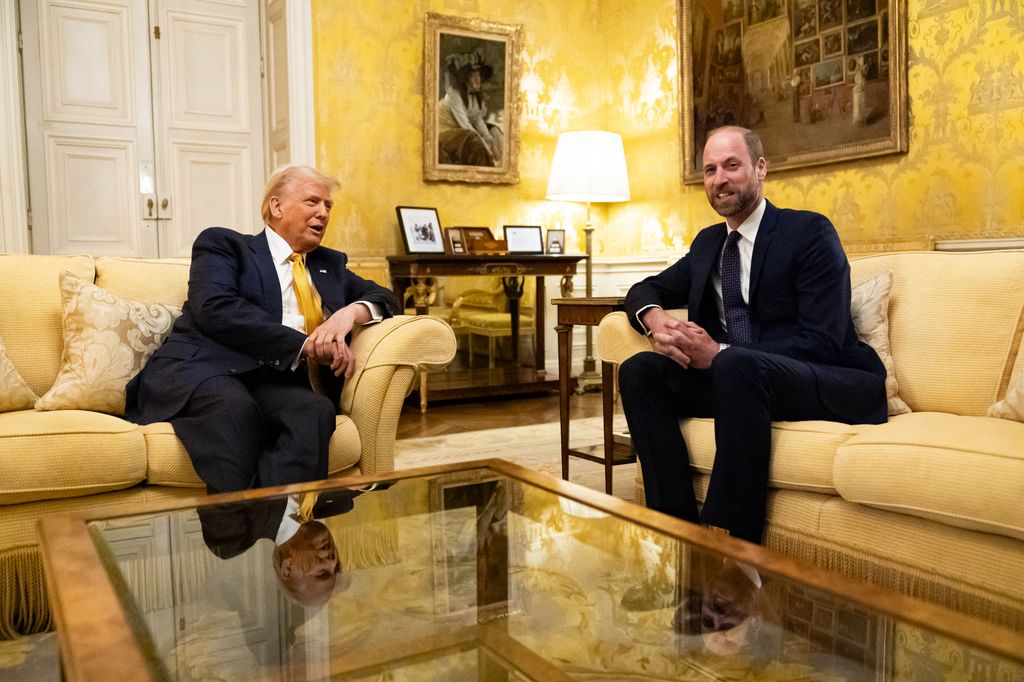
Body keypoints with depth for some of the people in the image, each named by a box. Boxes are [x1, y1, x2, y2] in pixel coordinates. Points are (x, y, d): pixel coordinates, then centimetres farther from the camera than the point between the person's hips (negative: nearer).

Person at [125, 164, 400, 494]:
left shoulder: (330, 264, 28)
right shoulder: (223, 244, 12)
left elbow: (384, 298, 25)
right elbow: (215, 308, -6)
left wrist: (352, 311, -1)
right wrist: (304, 344, -14)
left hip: (275, 382, 3)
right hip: (201, 371, -3)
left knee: (316, 411, -33)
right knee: (236, 408, -39)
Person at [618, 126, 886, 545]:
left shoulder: (809, 232, -5)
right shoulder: (708, 242, 16)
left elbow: (822, 341, -14)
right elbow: (647, 289, 20)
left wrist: (719, 353, -24)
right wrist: (656, 319, -7)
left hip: (830, 386, -6)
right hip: (733, 378, 6)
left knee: (736, 365, -37)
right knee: (639, 370, -14)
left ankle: (731, 539, -29)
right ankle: (679, 525, -17)